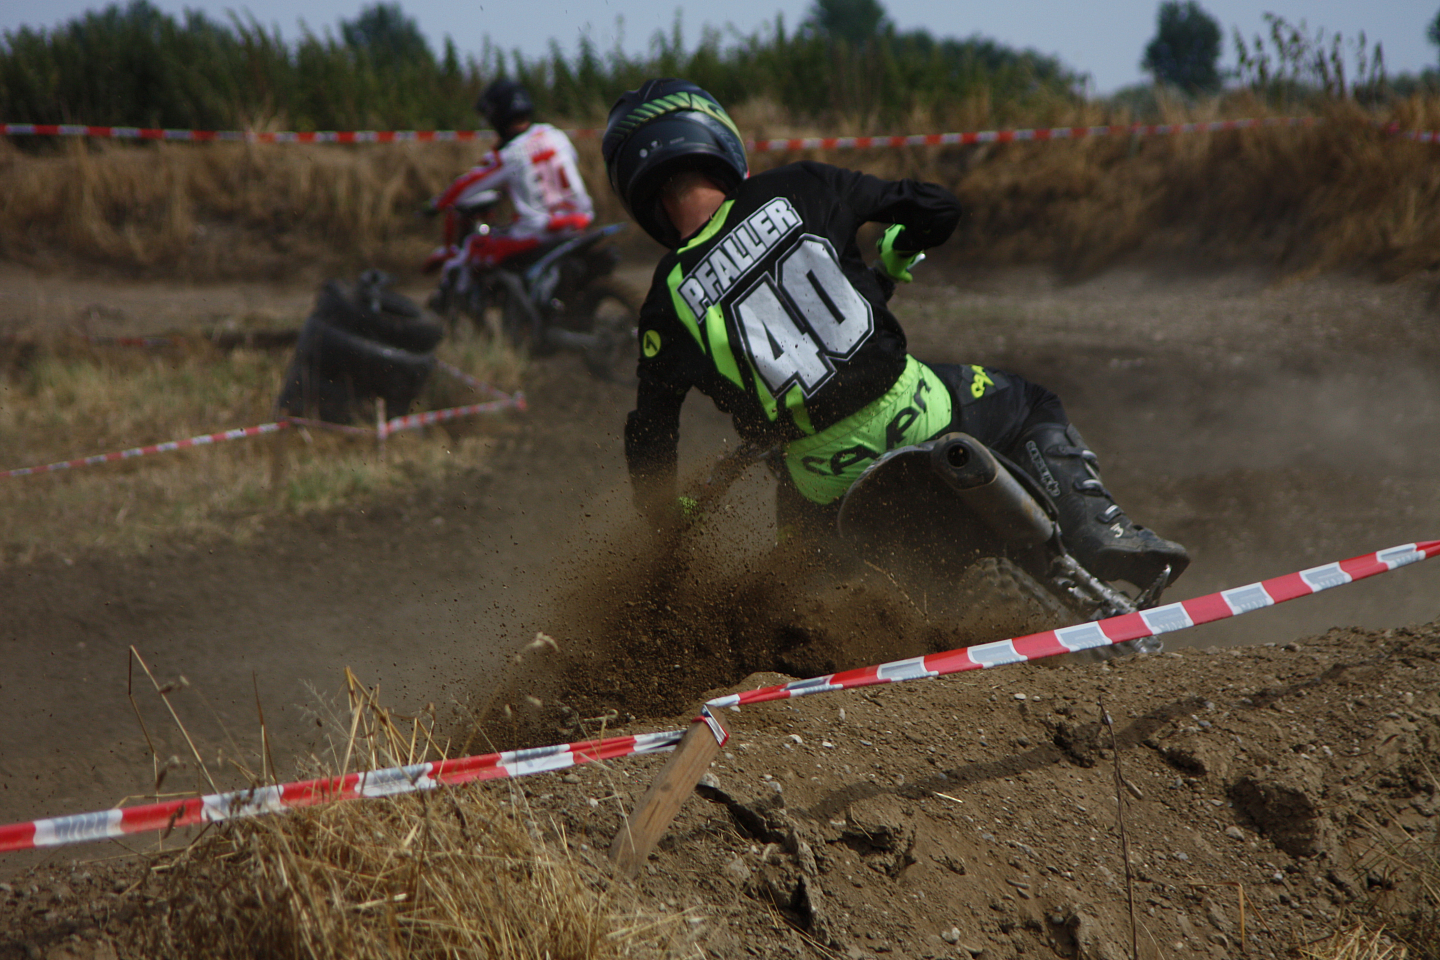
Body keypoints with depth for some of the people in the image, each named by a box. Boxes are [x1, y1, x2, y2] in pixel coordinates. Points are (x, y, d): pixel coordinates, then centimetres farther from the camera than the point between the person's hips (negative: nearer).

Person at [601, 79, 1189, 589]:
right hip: (916, 414, -1)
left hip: (830, 477, 1)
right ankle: (1099, 533, 9)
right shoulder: (795, 190, 0)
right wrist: (888, 261, 25)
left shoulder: (668, 303, 1)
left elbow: (649, 440, 6)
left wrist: (664, 524, 22)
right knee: (1033, 410, 27)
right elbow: (936, 209, 4)